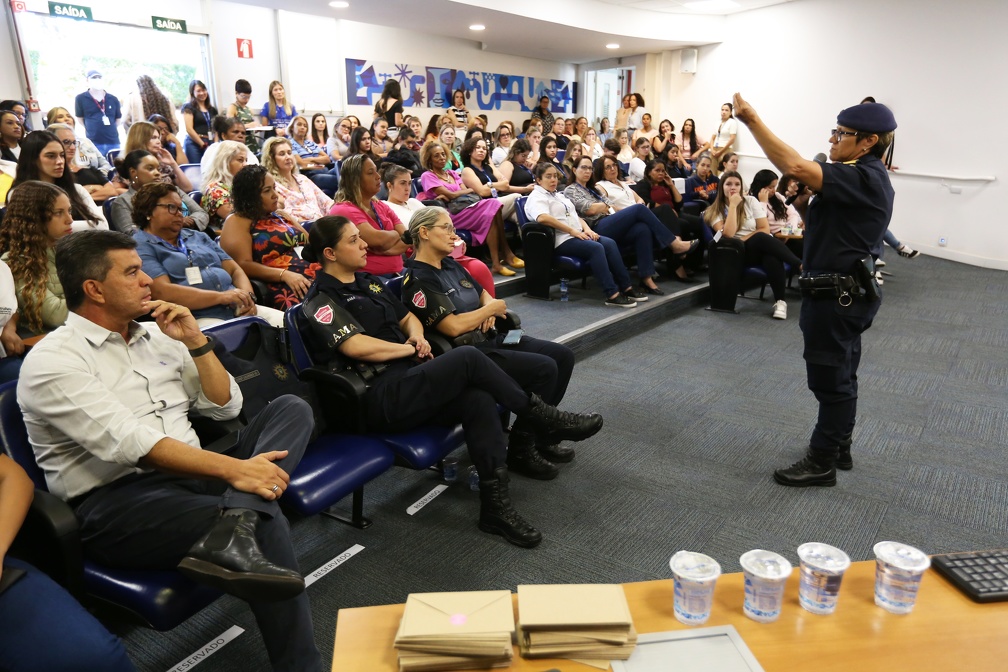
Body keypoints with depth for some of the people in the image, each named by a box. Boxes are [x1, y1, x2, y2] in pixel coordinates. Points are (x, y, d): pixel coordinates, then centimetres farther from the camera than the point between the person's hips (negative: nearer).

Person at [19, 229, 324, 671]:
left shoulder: (156, 339, 17)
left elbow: (226, 406, 16)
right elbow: (129, 442, -21)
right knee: (264, 519, -29)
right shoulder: (53, 360, -6)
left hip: (191, 475, 7)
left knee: (290, 409, -12)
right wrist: (233, 469, -29)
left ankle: (231, 529, -34)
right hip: (116, 502, -7)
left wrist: (196, 342, 2)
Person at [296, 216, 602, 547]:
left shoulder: (367, 283, 21)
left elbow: (408, 317, 27)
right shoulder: (320, 303, -5)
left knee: (478, 399, -22)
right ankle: (542, 416, -8)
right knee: (468, 358, -25)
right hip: (379, 399, -8)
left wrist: (417, 336, 3)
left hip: (409, 379, 8)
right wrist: (410, 349, -6)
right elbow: (357, 347, -19)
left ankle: (496, 507, -18)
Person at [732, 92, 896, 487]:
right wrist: (801, 202, -3)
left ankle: (821, 462, 13)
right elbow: (822, 223, 17)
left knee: (831, 380, 0)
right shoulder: (864, 178, 13)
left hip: (837, 296, -11)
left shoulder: (863, 178, -20)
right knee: (840, 377, 20)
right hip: (844, 292, 11)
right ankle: (839, 449, 34)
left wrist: (752, 120, -30)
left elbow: (796, 167, -34)